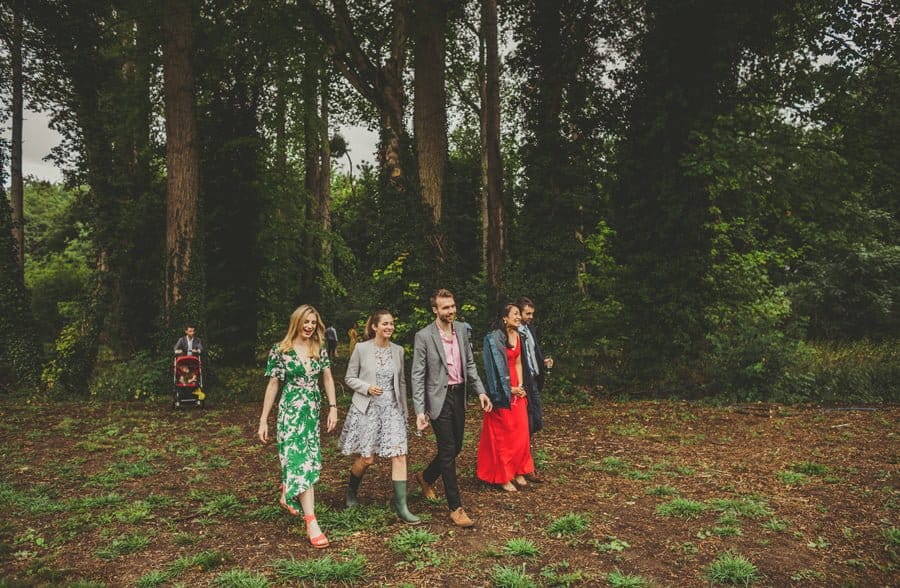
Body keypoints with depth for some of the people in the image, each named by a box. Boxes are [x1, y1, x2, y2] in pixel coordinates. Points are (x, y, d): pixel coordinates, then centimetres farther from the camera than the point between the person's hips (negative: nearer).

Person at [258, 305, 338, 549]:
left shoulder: (319, 350, 5)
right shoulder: (280, 350, -6)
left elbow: (328, 379, 10)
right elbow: (273, 385, -3)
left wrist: (333, 408, 2)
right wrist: (263, 420, -2)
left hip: (313, 411, 5)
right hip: (290, 411, -5)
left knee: (304, 459, 14)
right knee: (302, 462, -12)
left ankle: (287, 493, 44)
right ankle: (311, 523, -14)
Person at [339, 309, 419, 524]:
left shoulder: (398, 350, 5)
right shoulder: (361, 348, -6)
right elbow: (350, 378, 0)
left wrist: (405, 409, 14)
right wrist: (367, 388, -17)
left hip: (392, 409, 3)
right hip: (367, 409, -3)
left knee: (399, 455, -7)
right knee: (367, 458, 4)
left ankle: (401, 506, 0)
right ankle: (351, 490, 35)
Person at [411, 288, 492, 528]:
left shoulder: (461, 330, 5)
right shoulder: (424, 336, -13)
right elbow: (417, 376, -12)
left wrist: (480, 391, 6)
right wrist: (420, 411, -17)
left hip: (459, 395, 6)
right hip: (439, 398, -6)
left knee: (455, 447, 16)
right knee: (448, 451, -2)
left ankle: (426, 477, 43)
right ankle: (456, 508, 7)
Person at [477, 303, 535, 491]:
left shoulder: (518, 336, 8)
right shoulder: (494, 339, -15)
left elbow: (518, 363, 13)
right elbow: (495, 367, -16)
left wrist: (521, 386, 2)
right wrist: (509, 389, -13)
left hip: (517, 390, 7)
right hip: (502, 392, -7)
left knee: (521, 432, 10)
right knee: (502, 434, 2)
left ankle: (518, 472, 24)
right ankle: (503, 477, 12)